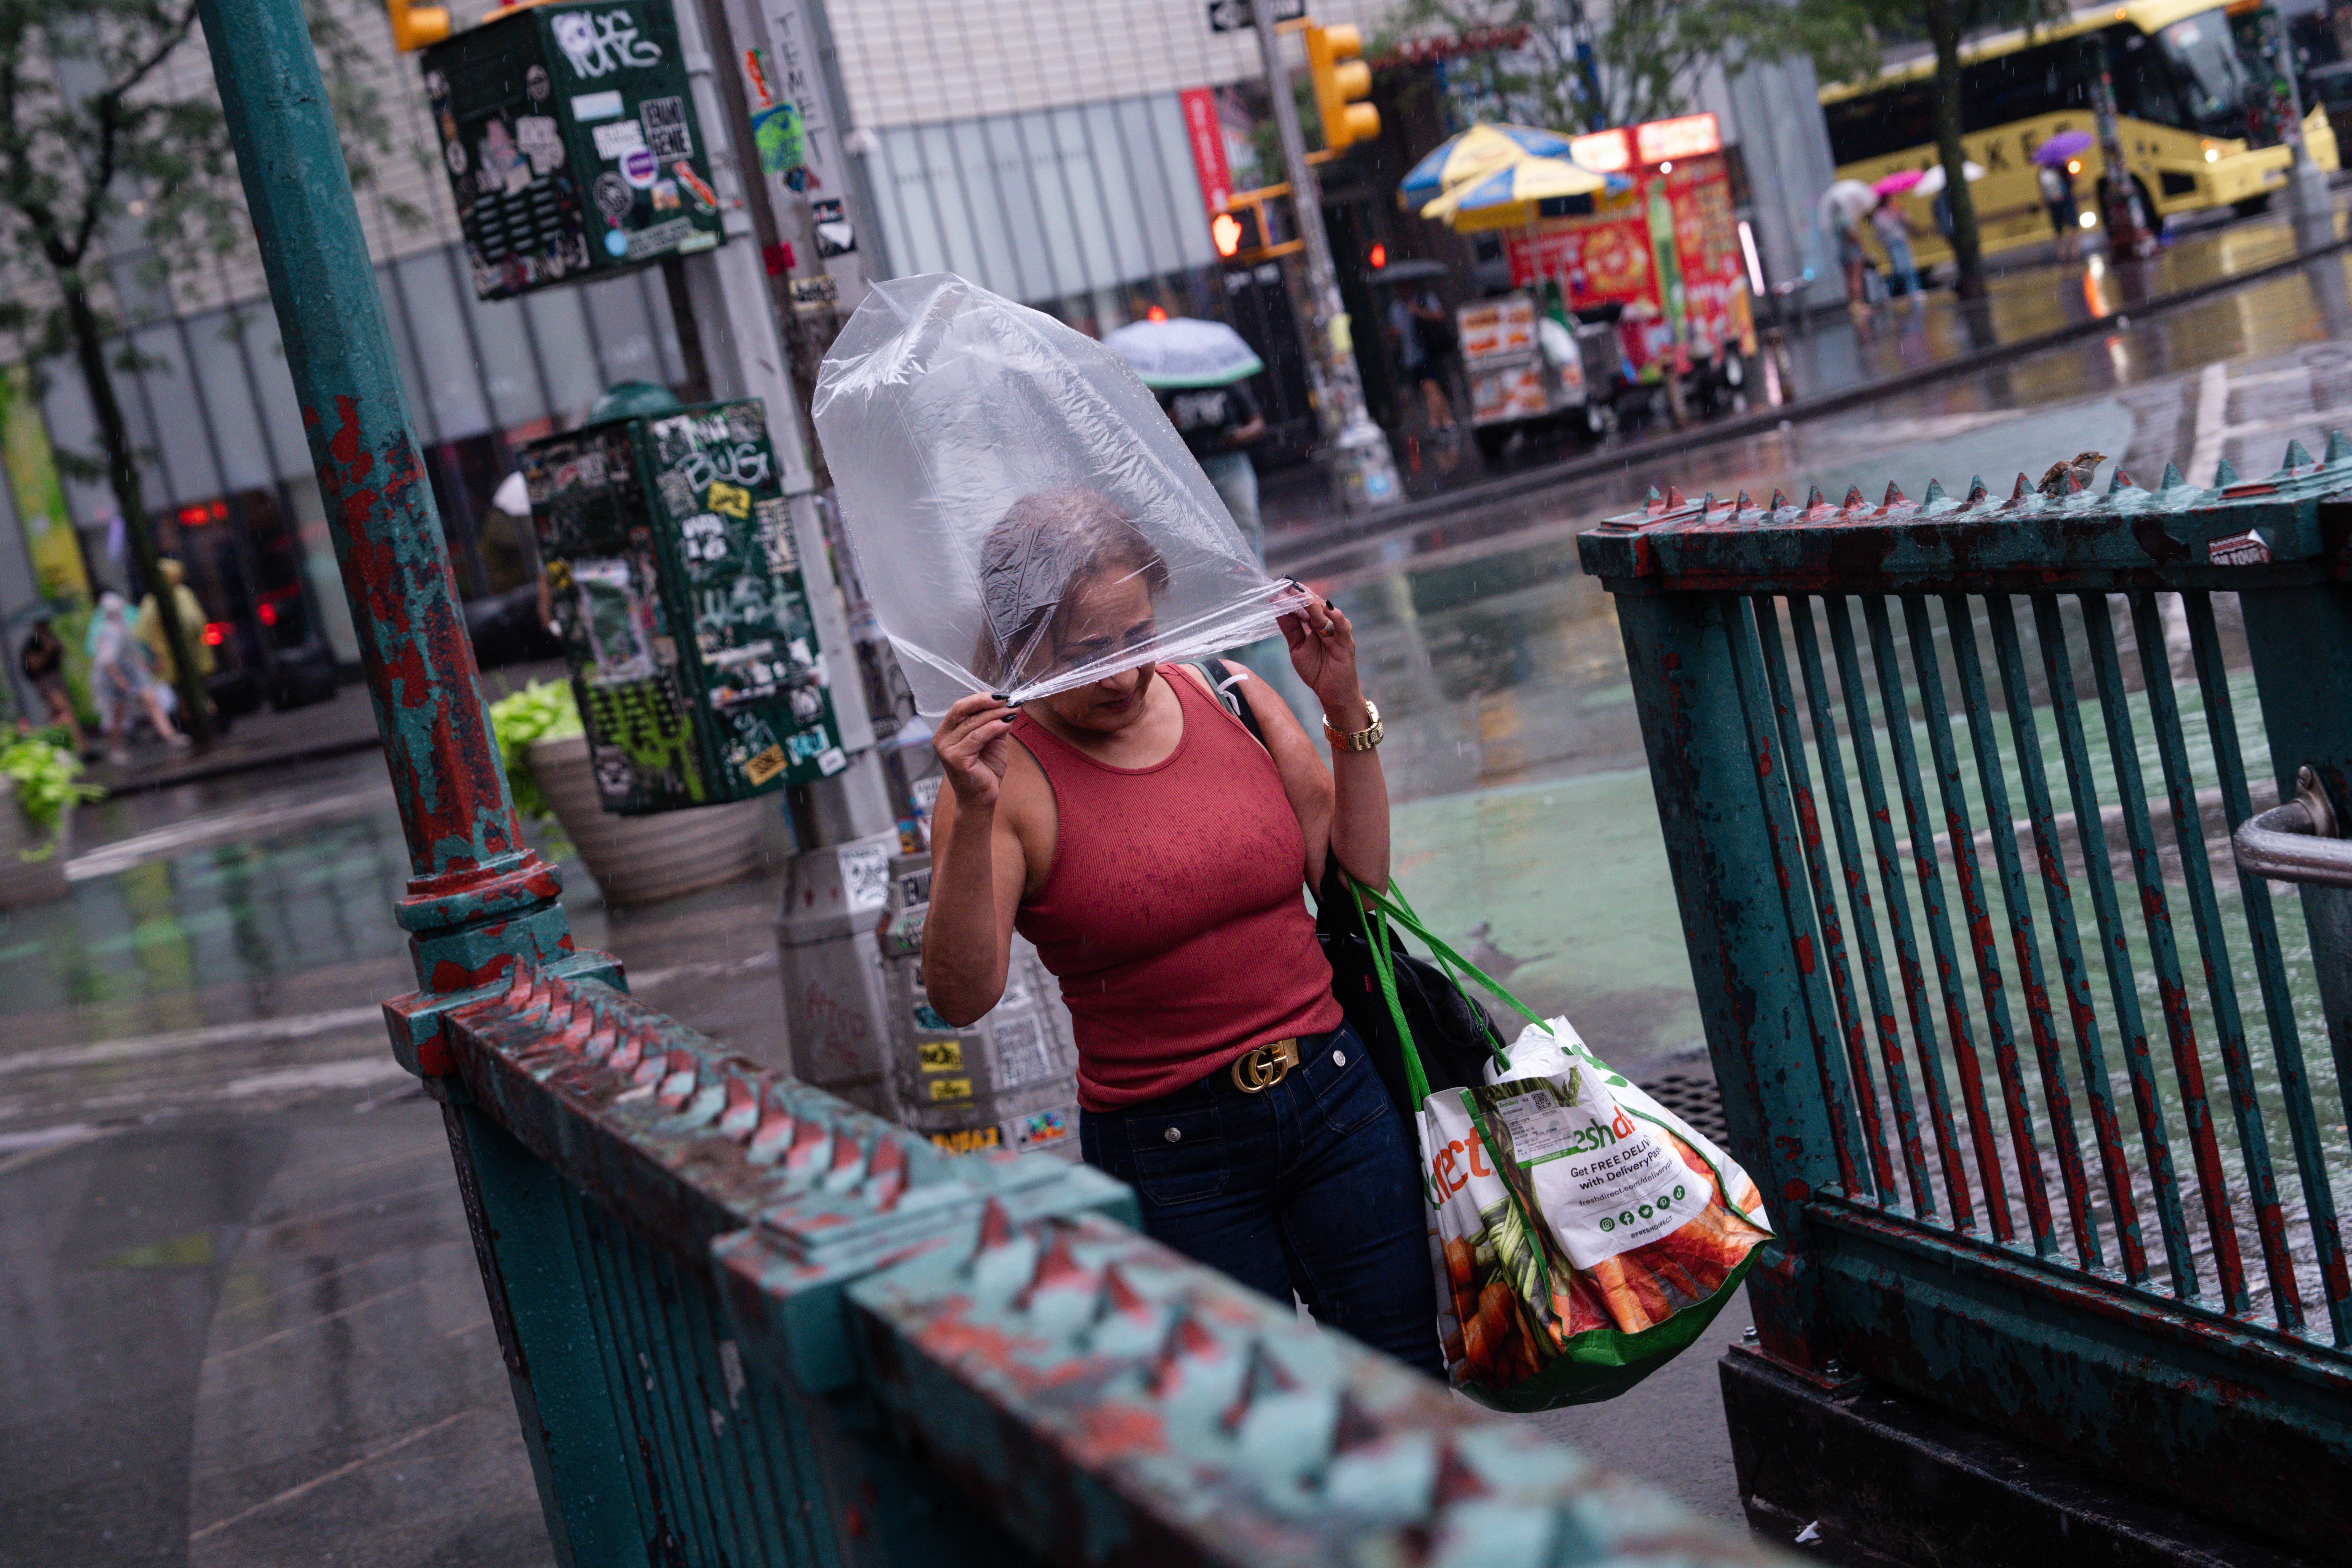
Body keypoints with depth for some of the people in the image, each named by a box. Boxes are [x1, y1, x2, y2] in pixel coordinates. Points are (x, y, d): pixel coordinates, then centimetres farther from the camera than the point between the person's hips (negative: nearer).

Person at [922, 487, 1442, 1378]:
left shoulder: (1226, 697, 3)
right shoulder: (1008, 777, -10)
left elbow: (1359, 874, 8)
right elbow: (960, 998, -21)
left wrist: (1347, 711, -2)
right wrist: (973, 819, -31)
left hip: (1336, 1102, 4)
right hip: (1170, 1153, -4)